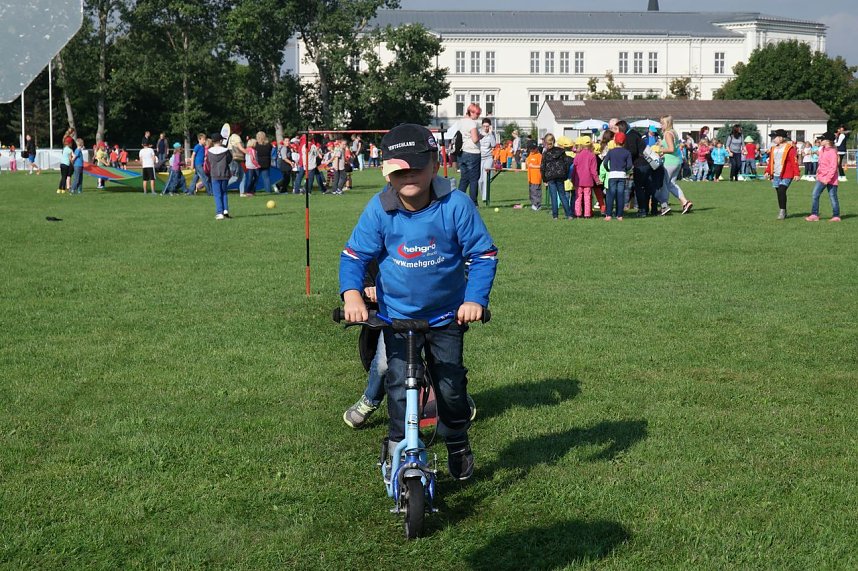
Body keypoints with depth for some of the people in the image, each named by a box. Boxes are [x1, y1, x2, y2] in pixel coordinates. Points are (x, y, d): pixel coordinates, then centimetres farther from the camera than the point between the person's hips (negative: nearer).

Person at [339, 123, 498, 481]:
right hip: (397, 314, 0)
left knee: (451, 385, 6)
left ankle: (458, 444, 32)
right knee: (399, 384, -5)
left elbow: (483, 254, -11)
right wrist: (351, 293, -24)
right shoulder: (379, 210, -15)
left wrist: (476, 298, -24)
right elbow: (354, 254, -6)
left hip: (447, 314, 0)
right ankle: (399, 447, 15)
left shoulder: (456, 206, -18)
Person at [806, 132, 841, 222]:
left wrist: (827, 178, -24)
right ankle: (814, 215, 3)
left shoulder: (832, 152, -16)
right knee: (814, 195, 1)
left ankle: (836, 216, 11)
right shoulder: (822, 150, 10)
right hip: (821, 178, 8)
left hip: (830, 179, -8)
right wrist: (818, 174, 17)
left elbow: (833, 167, -20)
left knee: (833, 197, 1)